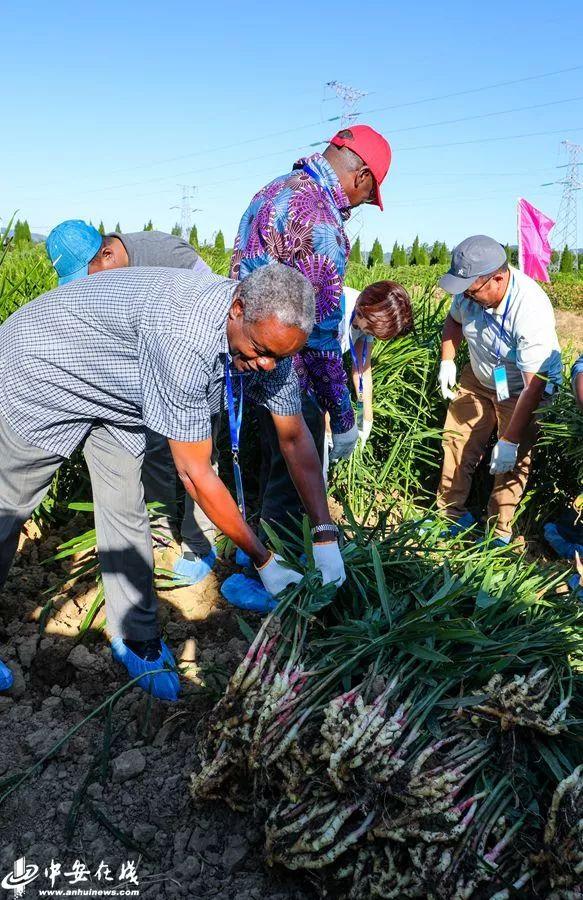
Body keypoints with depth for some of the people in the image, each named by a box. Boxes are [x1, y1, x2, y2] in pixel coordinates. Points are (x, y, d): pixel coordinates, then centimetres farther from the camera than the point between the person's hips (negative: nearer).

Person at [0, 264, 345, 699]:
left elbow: (295, 437, -7)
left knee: (126, 512, 3)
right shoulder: (186, 339, -43)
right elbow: (196, 474, -35)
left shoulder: (268, 331, -17)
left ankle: (137, 637, 19)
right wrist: (264, 561, -27)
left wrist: (326, 535, -12)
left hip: (116, 393, 6)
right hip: (42, 370, -6)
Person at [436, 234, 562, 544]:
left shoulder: (531, 311, -37)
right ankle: (450, 515, 21)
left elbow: (534, 386, -34)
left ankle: (498, 534, 11)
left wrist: (509, 441, -32)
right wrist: (447, 361, -5)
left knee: (511, 462, -6)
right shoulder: (470, 290, -20)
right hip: (477, 378, 6)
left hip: (521, 389, -5)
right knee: (457, 441, 5)